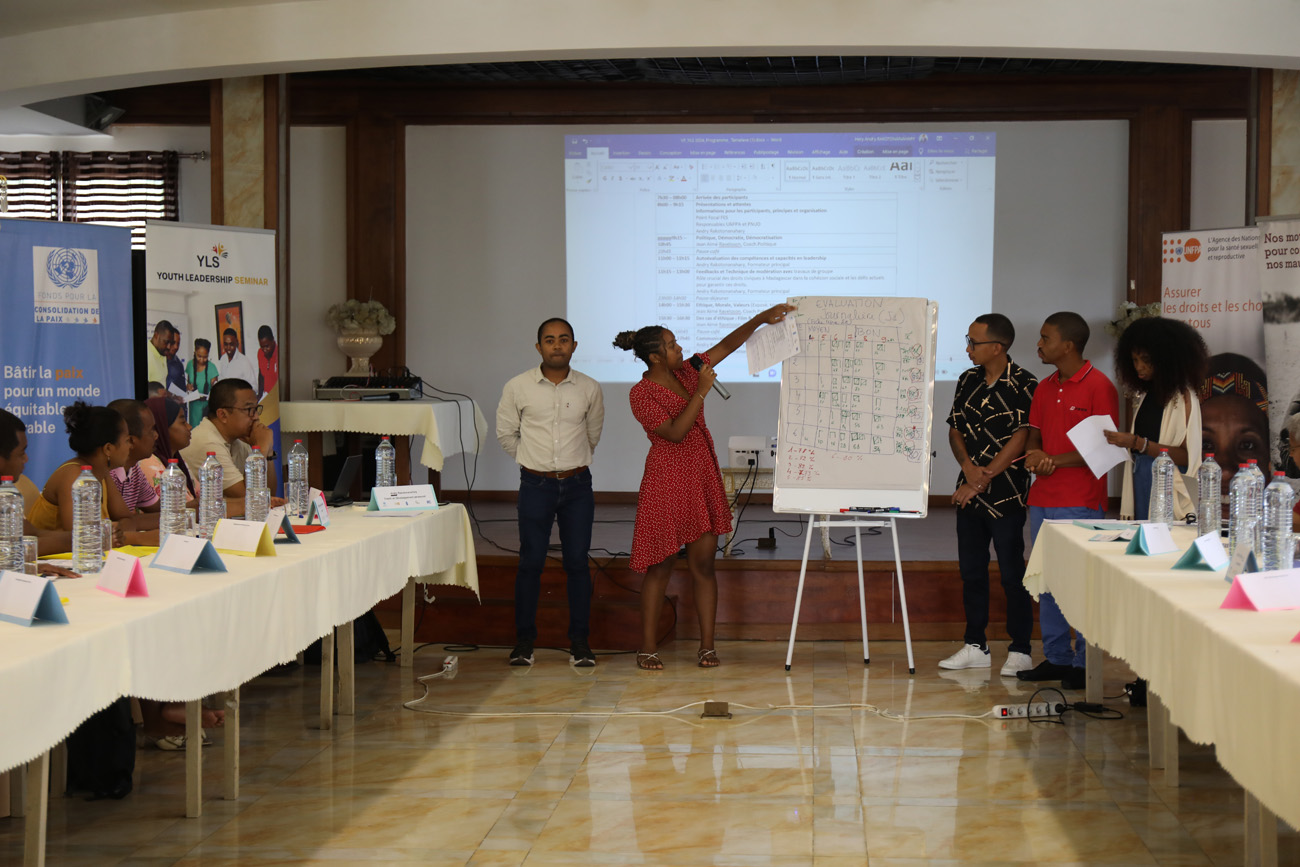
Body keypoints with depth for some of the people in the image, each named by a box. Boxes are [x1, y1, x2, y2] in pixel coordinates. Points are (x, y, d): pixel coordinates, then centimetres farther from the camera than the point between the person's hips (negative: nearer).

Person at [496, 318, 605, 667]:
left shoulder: (589, 389, 1)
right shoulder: (517, 387, -3)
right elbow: (506, 433, 10)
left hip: (578, 484, 1)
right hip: (536, 485, -1)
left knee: (577, 563, 4)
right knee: (531, 562, 1)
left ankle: (580, 641, 12)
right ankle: (524, 641, 12)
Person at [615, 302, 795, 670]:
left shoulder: (686, 372, 7)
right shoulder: (641, 394, -12)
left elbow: (728, 345, 9)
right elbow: (675, 432, -20)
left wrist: (760, 319, -2)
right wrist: (701, 391, -21)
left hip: (703, 477, 6)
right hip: (667, 479, -6)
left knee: (703, 563, 4)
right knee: (660, 566, 0)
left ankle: (707, 646, 6)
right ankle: (648, 647, 7)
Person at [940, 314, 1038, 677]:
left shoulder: (1024, 385, -10)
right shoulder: (968, 380, 9)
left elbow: (1021, 439, -15)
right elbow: (954, 429, 11)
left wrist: (982, 481, -14)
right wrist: (969, 466, -8)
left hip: (1006, 493, -6)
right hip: (969, 491, 6)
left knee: (1012, 574, -1)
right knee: (971, 570, 10)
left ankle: (1020, 651, 7)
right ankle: (975, 646, 19)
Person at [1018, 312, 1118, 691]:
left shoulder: (1098, 386, -8)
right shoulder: (1044, 388, 15)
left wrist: (1054, 460, -16)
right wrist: (1034, 456, -6)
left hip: (1081, 503, -8)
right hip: (1042, 499, 8)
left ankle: (1085, 662, 1)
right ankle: (1056, 657, 17)